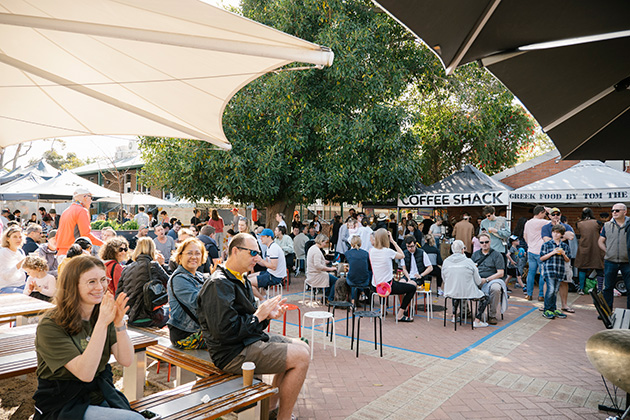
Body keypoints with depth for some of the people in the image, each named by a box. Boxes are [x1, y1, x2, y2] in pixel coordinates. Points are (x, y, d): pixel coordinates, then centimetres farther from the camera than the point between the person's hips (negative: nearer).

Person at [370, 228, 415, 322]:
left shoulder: (371, 251, -2)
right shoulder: (388, 251, -20)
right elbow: (402, 255, -2)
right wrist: (393, 241, -1)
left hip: (375, 286, 7)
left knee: (402, 282, 32)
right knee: (412, 287, 10)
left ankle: (403, 307, 36)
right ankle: (400, 315, 12)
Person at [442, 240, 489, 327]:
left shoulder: (445, 262, -4)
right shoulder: (468, 261, -12)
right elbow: (478, 282, -5)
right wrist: (476, 271, 16)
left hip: (450, 293, 4)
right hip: (468, 293, -4)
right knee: (484, 297, 20)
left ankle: (454, 316, 38)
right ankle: (477, 321, 10)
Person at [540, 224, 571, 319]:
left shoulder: (565, 246, 12)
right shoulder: (546, 244, 1)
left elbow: (568, 260, 16)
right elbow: (541, 258, -3)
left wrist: (564, 255, -5)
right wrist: (553, 252, -11)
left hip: (560, 271, 4)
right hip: (549, 270, -4)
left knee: (555, 291, 9)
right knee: (550, 289, -11)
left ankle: (553, 309, 19)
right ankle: (546, 310, -2)